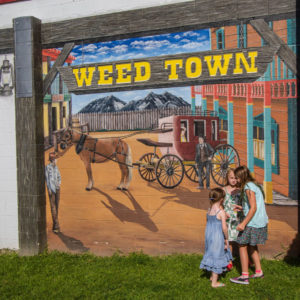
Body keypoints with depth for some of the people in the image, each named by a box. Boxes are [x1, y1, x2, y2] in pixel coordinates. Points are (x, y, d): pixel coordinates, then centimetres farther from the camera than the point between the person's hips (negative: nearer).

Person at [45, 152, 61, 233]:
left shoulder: (56, 167, 12)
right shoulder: (47, 167, -7)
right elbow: (47, 178, -9)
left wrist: (59, 184, 6)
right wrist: (49, 189, -13)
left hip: (57, 188, 7)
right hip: (51, 188, -7)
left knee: (57, 206, 8)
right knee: (53, 206, -8)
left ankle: (55, 227, 16)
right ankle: (56, 226, -11)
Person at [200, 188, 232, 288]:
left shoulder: (209, 210, 2)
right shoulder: (221, 212, -18)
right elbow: (224, 228, -19)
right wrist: (226, 239, -7)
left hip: (209, 236, 7)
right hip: (218, 238, -7)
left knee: (212, 255, 22)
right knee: (217, 257, 5)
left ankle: (213, 276, 39)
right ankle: (214, 282, 14)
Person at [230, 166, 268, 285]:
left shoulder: (249, 187, -17)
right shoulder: (255, 185, 12)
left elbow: (253, 208, -22)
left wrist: (243, 223, -22)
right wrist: (243, 208, 17)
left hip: (253, 223, -10)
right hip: (261, 222, 10)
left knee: (242, 246, 1)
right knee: (251, 246, 22)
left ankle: (244, 276, 5)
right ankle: (259, 272, 30)